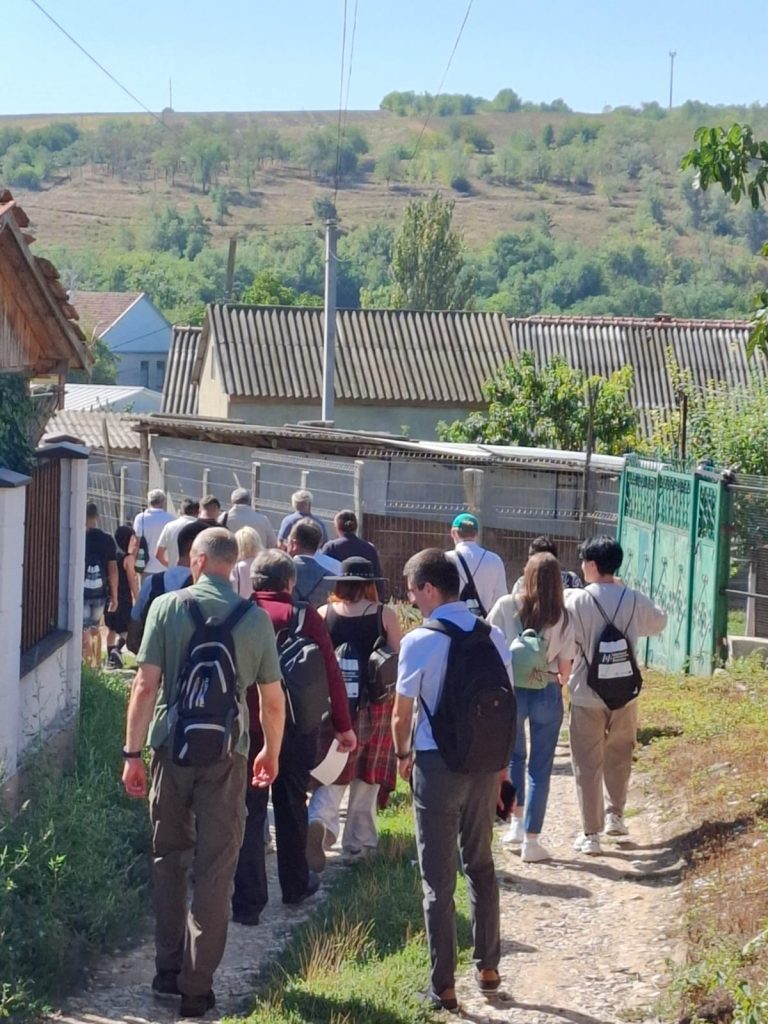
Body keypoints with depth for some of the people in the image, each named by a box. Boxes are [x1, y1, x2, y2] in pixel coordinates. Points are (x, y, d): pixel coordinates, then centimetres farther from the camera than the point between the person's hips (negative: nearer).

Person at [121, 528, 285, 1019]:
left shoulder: (168, 607, -3)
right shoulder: (255, 618, 0)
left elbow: (146, 685, -7)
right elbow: (273, 700, 4)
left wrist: (132, 752, -2)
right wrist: (272, 753, 20)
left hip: (172, 746, 0)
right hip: (227, 752, 0)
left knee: (169, 859, 17)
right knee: (215, 871, 5)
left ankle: (168, 973, 20)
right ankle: (197, 987, 6)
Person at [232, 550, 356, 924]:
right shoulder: (304, 616, -6)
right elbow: (331, 673, -6)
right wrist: (342, 725, 1)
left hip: (246, 726, 0)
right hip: (296, 728, 0)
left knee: (249, 812, 3)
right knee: (292, 808, 18)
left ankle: (248, 902, -3)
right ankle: (295, 885, 32)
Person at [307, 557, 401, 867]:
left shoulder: (324, 614, -2)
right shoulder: (385, 615, -4)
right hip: (375, 704, 0)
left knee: (333, 774, 5)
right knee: (366, 779, 12)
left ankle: (320, 821, -23)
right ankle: (358, 844, 17)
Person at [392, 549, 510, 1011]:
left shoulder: (419, 642, -13)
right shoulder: (492, 636, 1)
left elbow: (402, 716, -7)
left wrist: (404, 754, 13)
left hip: (437, 764, -5)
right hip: (485, 761, 5)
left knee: (438, 878, 4)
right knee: (481, 865, 21)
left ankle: (444, 986, 9)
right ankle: (488, 967, 29)